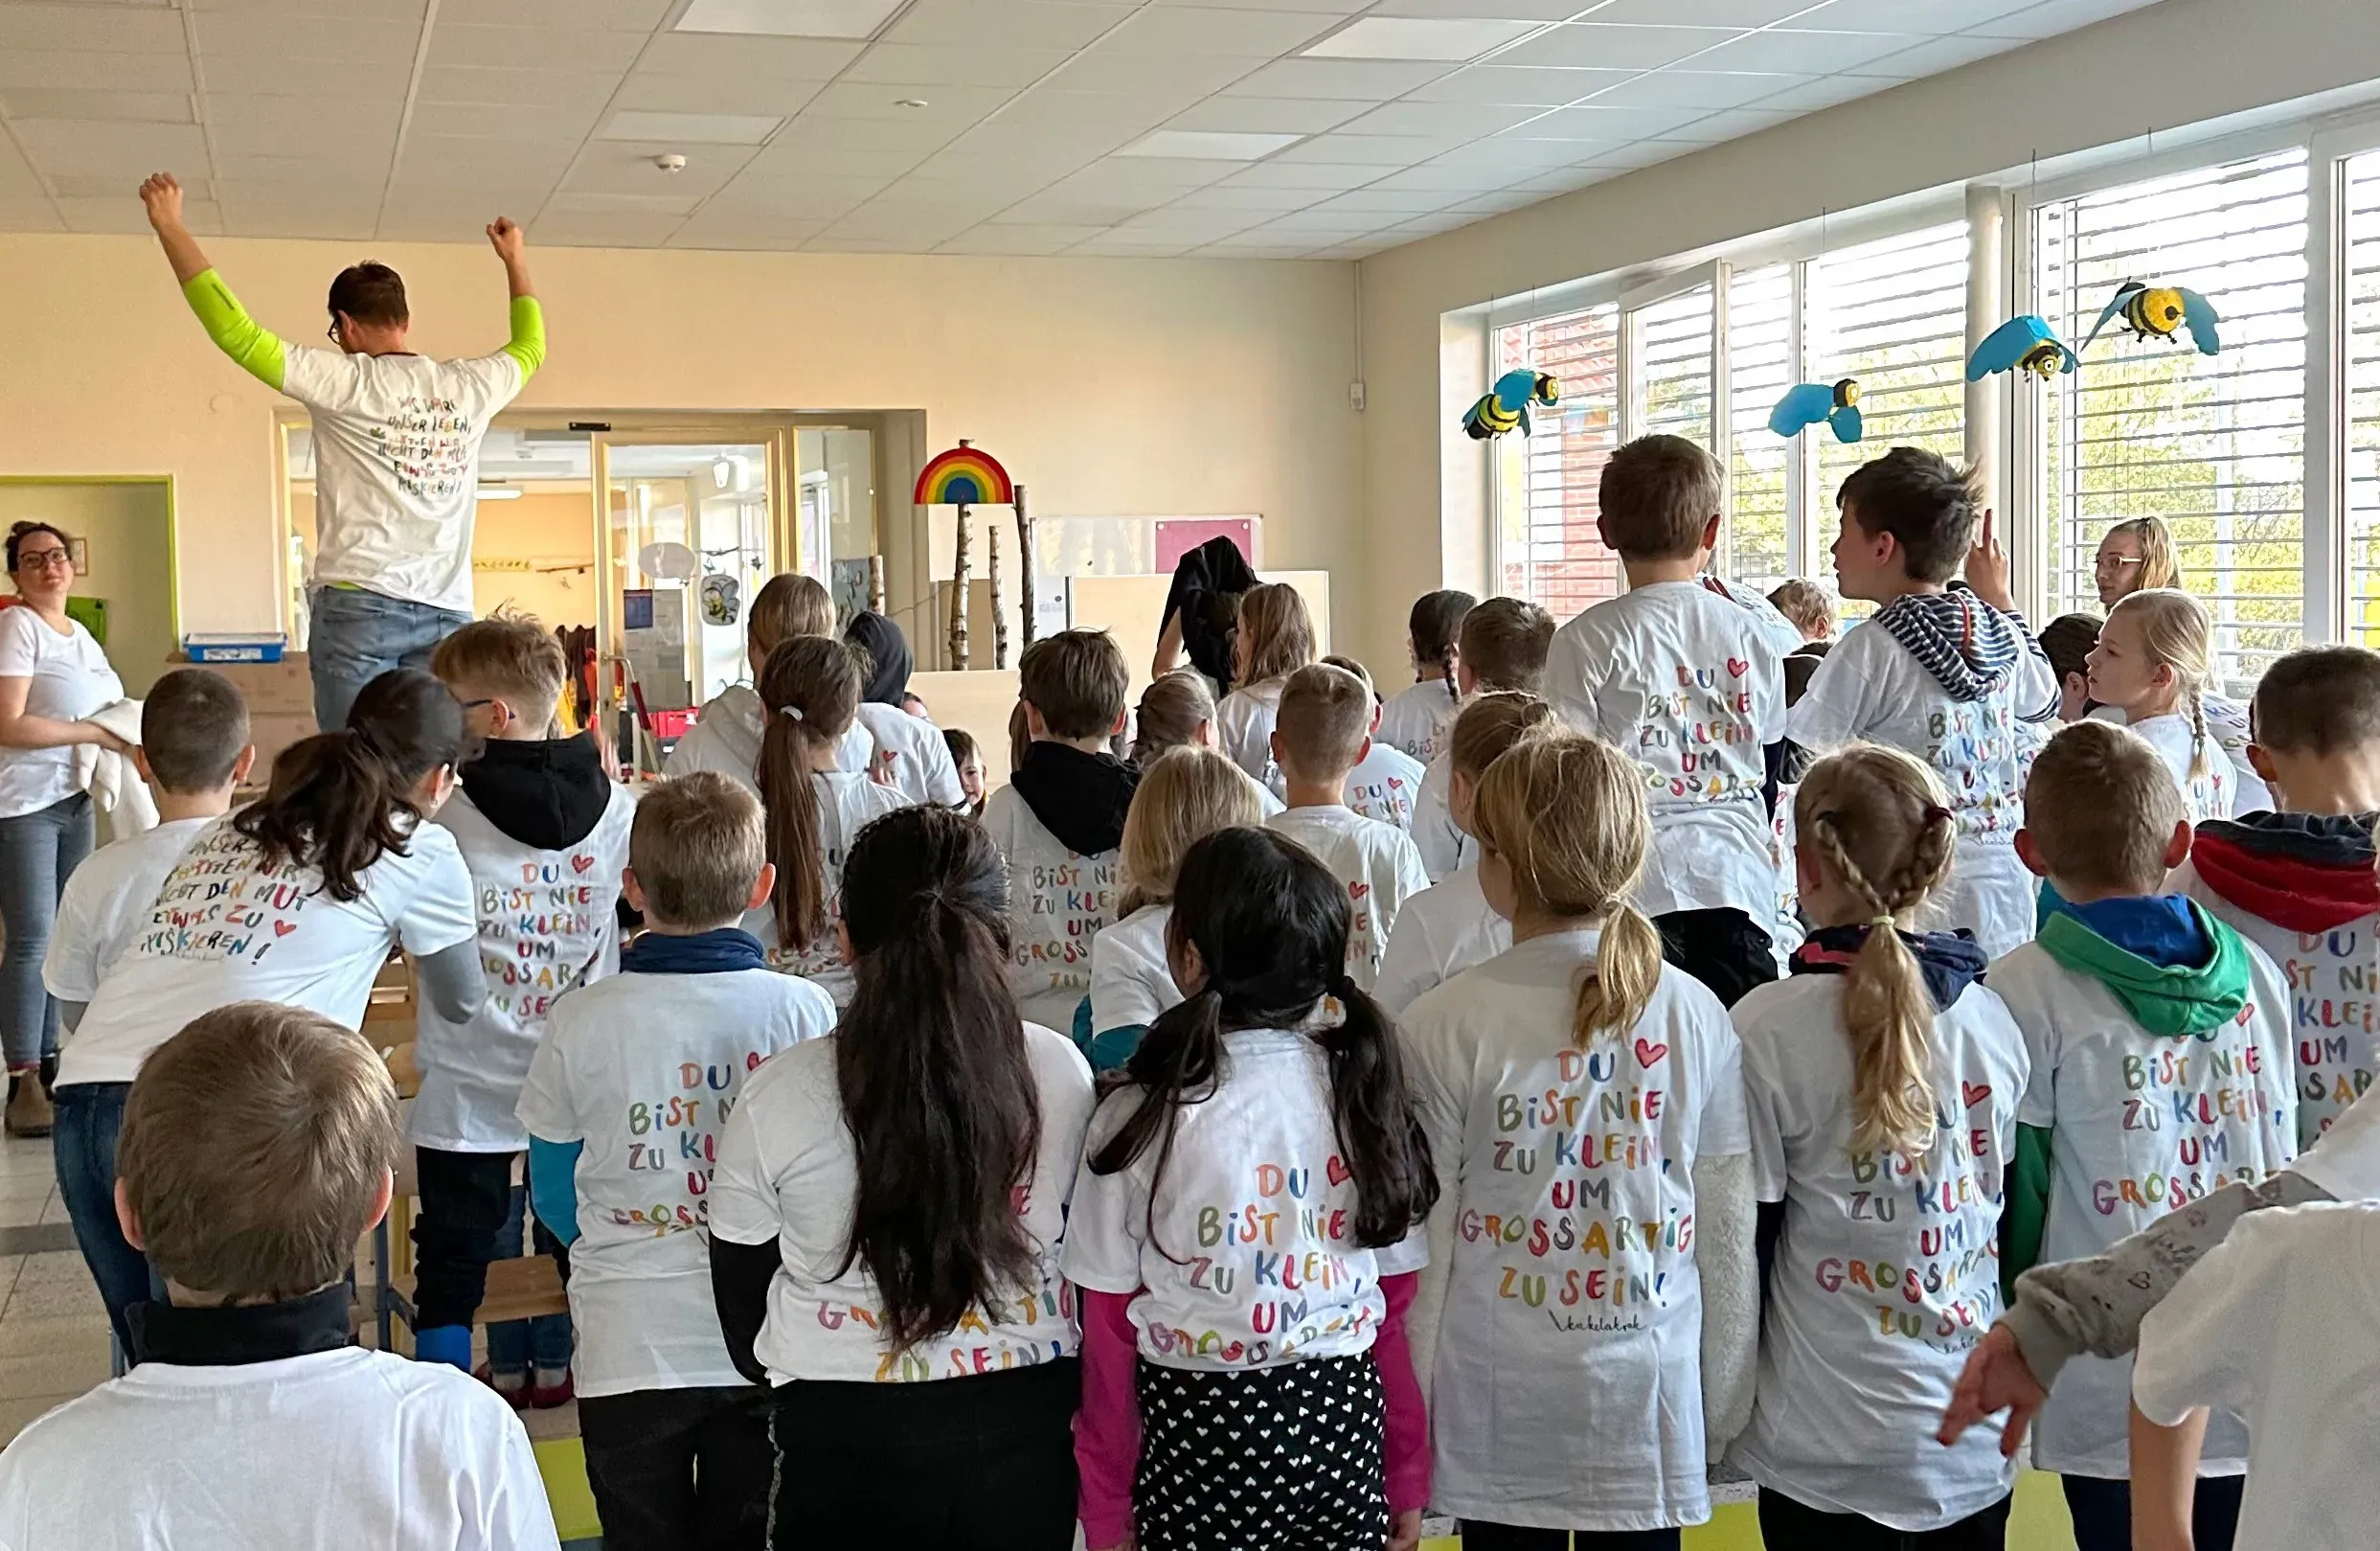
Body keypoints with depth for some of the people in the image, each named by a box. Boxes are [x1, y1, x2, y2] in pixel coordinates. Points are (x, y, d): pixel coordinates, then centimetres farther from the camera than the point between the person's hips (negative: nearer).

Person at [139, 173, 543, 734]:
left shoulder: (345, 380, -1)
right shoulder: (469, 386, 12)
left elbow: (235, 332, -6)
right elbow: (530, 347, 33)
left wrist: (170, 226, 2)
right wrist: (514, 260, 48)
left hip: (359, 605, -4)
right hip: (447, 613, 4)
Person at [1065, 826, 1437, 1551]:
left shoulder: (1141, 1116, -12)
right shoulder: (1364, 1091, -5)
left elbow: (1110, 1327, -7)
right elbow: (1399, 1303, 0)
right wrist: (1408, 1481, 11)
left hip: (1197, 1434, -2)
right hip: (1342, 1425, 3)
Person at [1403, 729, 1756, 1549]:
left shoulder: (1445, 1025, -12)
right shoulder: (1697, 1016, -4)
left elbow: (1423, 1236, -6)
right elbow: (1729, 1227, 1)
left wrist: (1407, 1414, 5)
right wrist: (1726, 1404, 12)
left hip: (1504, 1406, -2)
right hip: (1652, 1402, 2)